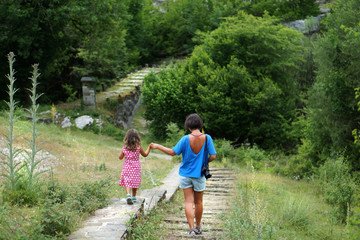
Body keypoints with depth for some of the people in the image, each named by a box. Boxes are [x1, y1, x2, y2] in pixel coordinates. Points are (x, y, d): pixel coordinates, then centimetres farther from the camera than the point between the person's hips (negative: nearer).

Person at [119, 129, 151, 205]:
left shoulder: (124, 147, -5)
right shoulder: (138, 147, -8)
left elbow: (120, 157, 5)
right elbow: (145, 155, 8)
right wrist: (149, 147, 18)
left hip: (127, 167, 0)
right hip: (136, 167, 0)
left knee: (126, 182, -1)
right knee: (134, 182, 15)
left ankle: (128, 194, -26)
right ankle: (134, 197, 25)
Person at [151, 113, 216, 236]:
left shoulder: (186, 139, -13)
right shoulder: (207, 138, -11)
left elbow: (173, 152, -7)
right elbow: (213, 156, -11)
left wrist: (158, 146, 5)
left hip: (185, 174, -1)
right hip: (199, 175, 1)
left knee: (189, 201, 4)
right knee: (198, 202, 16)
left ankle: (191, 229, -4)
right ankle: (198, 227, 28)